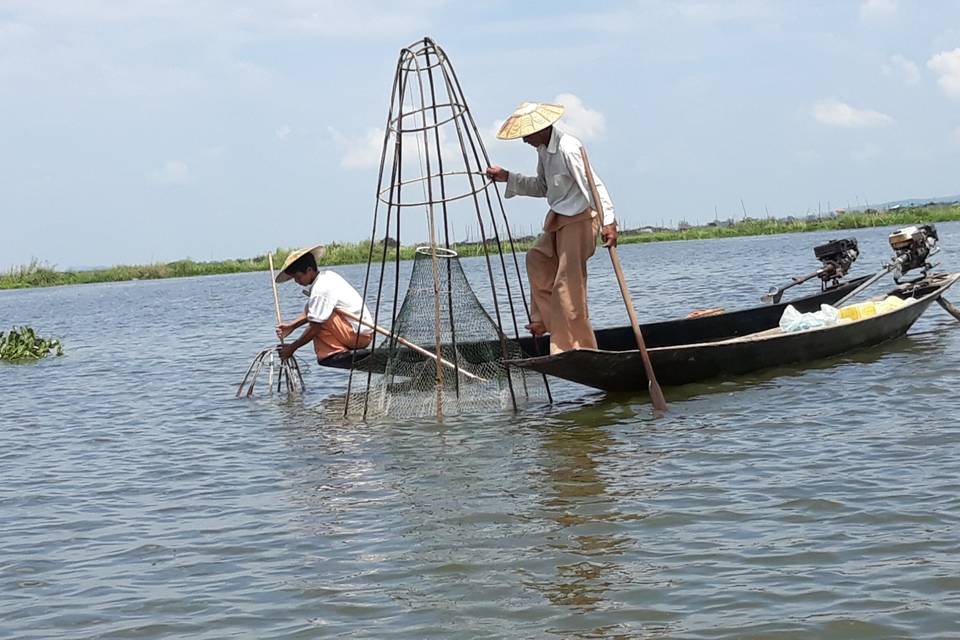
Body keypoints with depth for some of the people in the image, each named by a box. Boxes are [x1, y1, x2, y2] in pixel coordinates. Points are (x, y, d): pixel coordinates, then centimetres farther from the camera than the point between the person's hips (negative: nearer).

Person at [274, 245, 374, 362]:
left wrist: (292, 348, -7)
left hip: (359, 336, -10)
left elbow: (314, 328, -16)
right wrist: (292, 326, 5)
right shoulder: (327, 275, 8)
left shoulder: (320, 290, -20)